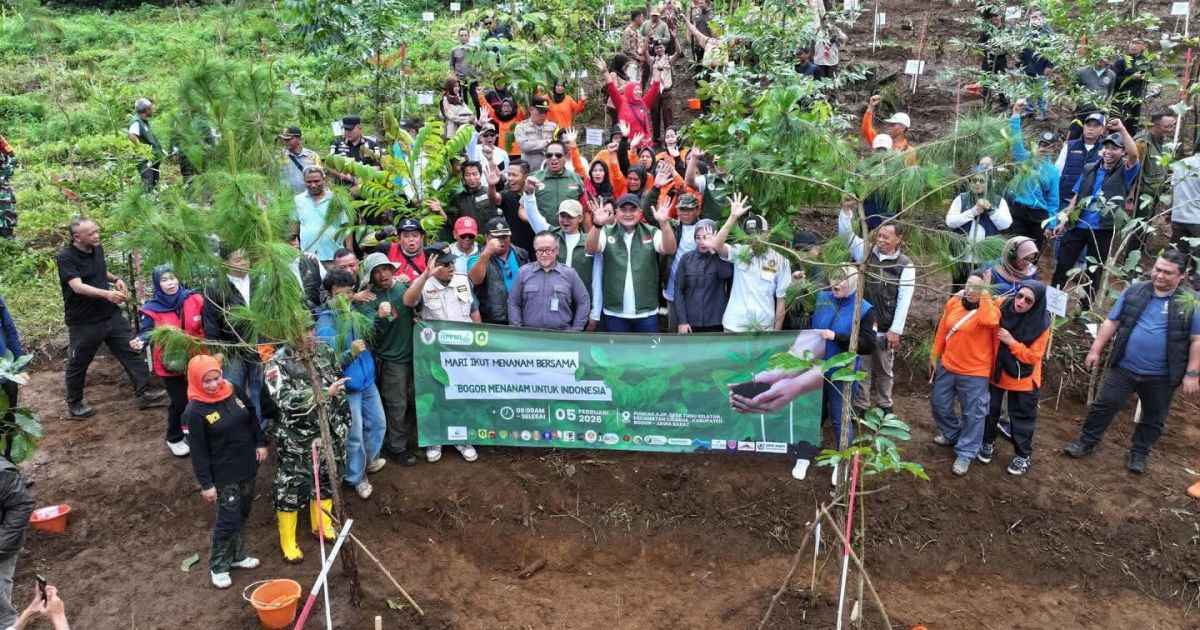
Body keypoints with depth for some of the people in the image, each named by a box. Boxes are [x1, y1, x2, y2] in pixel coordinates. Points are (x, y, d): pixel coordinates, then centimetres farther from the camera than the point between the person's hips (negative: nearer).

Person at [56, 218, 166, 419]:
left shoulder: (97, 248, 4)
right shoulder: (65, 257, -17)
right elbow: (78, 286, -29)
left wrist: (115, 279, 3)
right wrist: (107, 294, -43)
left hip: (111, 314, 6)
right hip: (83, 321, -6)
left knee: (131, 351, 1)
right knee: (77, 364, 9)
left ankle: (145, 393, 6)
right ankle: (74, 405, 26)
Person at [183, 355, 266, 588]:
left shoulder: (235, 392, -3)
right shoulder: (195, 411, -19)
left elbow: (253, 418, 12)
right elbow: (198, 452, -16)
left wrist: (261, 443, 5)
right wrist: (206, 484, -14)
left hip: (248, 466, 6)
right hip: (224, 474, -6)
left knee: (242, 515, 17)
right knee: (228, 519, -1)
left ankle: (235, 555, 35)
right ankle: (218, 565, 18)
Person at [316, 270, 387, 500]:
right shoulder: (326, 323, -19)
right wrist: (351, 353, -37)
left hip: (367, 381, 7)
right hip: (346, 386, -7)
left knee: (378, 423, 21)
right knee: (354, 435, 5)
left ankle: (369, 460, 44)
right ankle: (356, 478, 23)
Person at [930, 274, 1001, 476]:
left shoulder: (990, 309, -17)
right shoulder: (953, 302, -1)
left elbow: (988, 321, -43)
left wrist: (985, 295, -33)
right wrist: (935, 354, 14)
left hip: (974, 373, -6)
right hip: (947, 367, 6)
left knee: (973, 414, 4)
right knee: (939, 403, 21)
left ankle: (965, 454, 18)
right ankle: (951, 433, 46)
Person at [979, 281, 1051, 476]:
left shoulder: (1041, 323, -21)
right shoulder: (1002, 307, -15)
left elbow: (1033, 356, -19)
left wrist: (1011, 342, -28)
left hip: (1022, 379, -3)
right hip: (996, 371, 3)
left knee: (1021, 417, 10)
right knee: (990, 409, 16)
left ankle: (1023, 455, 27)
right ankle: (988, 443, 38)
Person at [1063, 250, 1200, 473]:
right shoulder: (1134, 291, -1)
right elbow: (1111, 322, 5)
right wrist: (1095, 350, 2)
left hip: (1161, 376, -1)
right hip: (1124, 367, 1)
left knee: (1154, 418, 14)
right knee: (1105, 405, 7)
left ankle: (1139, 453, 33)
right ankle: (1086, 442, 23)